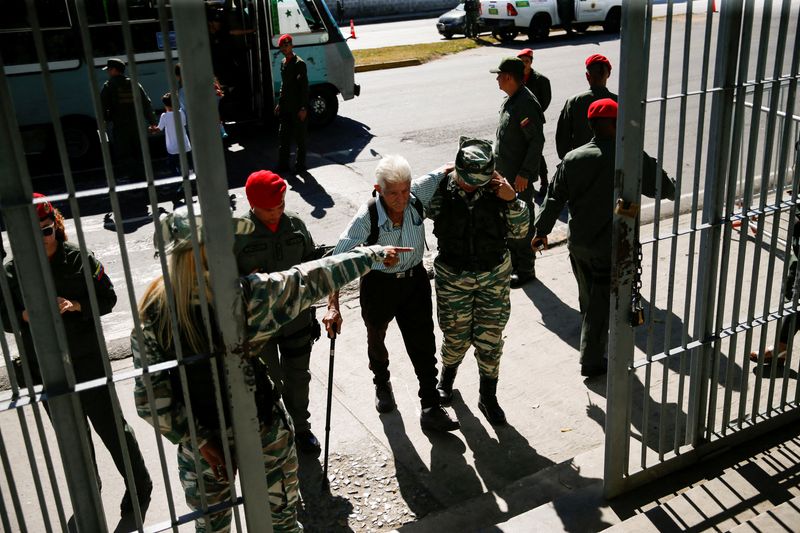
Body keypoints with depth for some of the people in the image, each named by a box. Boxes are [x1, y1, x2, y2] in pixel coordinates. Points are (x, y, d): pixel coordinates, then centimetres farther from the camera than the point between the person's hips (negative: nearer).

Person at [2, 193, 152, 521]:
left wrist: (76, 306, -23)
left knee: (110, 425, 5)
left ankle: (139, 488, 25)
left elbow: (107, 297, -6)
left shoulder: (78, 258, -10)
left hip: (87, 360, -3)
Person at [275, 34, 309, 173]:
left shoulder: (299, 63, -13)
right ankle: (283, 164, 19)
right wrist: (280, 103, 16)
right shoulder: (283, 62, 11)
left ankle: (300, 165, 11)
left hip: (297, 107, -8)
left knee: (299, 137, 2)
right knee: (284, 136, 11)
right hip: (286, 106, 8)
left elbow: (305, 87, -15)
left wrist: (303, 108, -18)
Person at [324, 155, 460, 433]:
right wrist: (333, 305, -35)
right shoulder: (367, 217, -28)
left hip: (415, 280, 2)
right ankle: (382, 384, 54)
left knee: (423, 344, 4)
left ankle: (431, 409, 19)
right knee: (376, 340, 23)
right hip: (379, 285, -2)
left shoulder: (420, 194, -19)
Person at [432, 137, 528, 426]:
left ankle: (488, 397, 29)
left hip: (494, 275, 1)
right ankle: (447, 377, 45)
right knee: (456, 337, 12)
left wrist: (512, 201, -21)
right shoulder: (441, 188, -15)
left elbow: (519, 231, -6)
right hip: (453, 277, -1)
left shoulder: (496, 188, -11)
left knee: (490, 339, 9)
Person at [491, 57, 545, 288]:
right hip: (505, 173, 10)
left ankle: (525, 269, 11)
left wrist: (524, 173, -23)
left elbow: (537, 140, -23)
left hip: (519, 176, -10)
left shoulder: (526, 104, -21)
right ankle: (512, 260, 34)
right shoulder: (510, 100, 10)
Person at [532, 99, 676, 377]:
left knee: (588, 299, 23)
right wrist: (673, 187, 18)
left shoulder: (572, 159, -2)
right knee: (602, 303, 7)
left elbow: (554, 197, 3)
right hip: (610, 247, -5)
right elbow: (663, 187, -7)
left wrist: (542, 230, 14)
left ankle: (594, 345, 45)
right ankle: (591, 361, 16)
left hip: (577, 244, 5)